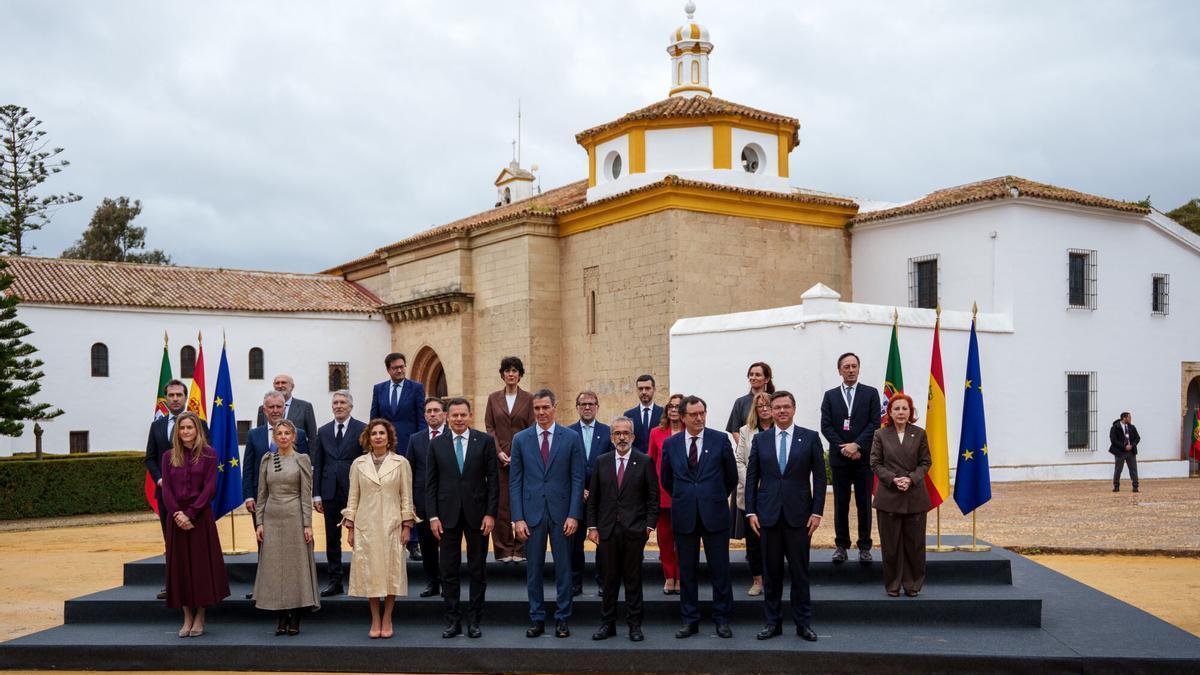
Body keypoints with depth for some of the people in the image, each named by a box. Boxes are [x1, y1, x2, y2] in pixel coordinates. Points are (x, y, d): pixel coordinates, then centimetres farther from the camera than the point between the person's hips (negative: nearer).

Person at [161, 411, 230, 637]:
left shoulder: (209, 455, 0)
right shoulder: (169, 457, 8)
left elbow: (210, 488, -7)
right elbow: (166, 489, 2)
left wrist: (190, 514, -14)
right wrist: (177, 514, -13)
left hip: (201, 516, -3)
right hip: (177, 516, 3)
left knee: (201, 564, 0)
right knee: (180, 565, 4)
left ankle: (200, 619, 9)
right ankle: (187, 619, 12)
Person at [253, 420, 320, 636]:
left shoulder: (301, 460, 0)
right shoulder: (267, 460, 8)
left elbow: (306, 495, -4)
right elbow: (262, 494, 9)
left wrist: (307, 524, -9)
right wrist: (259, 522, 3)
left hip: (294, 517, -3)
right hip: (272, 518, 3)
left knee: (296, 564, 0)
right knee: (274, 566, 3)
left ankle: (295, 619, 8)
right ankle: (282, 617, 12)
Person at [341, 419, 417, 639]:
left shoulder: (401, 463, 2)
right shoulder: (358, 464, 6)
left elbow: (406, 497, 2)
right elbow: (353, 497, 7)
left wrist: (407, 526, -2)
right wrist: (350, 527, 4)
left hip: (391, 526, -1)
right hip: (365, 526, 1)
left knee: (391, 570, 1)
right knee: (369, 572, 2)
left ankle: (387, 620, 13)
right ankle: (375, 620, 13)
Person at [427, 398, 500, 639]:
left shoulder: (485, 441, -1)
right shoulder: (437, 444, 4)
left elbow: (493, 480, -1)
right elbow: (431, 483, 4)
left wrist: (491, 513, -7)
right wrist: (433, 516, -3)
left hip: (477, 514, -1)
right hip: (448, 515, 1)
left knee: (478, 571, 5)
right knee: (449, 571, 5)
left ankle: (474, 620, 15)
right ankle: (453, 621, 14)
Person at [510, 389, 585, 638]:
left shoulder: (571, 438, 1)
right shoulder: (521, 439, 4)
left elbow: (577, 479, 0)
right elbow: (515, 481, 3)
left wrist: (574, 515, -7)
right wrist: (518, 518, -3)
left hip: (561, 512, -1)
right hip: (532, 512, 1)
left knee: (563, 568, 5)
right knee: (533, 569, 7)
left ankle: (562, 619, 15)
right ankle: (537, 619, 17)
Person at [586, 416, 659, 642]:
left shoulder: (645, 462, 1)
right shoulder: (601, 462, 8)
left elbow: (653, 496, 2)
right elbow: (593, 497, 9)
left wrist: (649, 525, -5)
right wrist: (592, 527, 3)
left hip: (634, 530, -2)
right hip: (607, 530, 2)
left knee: (633, 579, 4)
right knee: (609, 579, 6)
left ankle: (635, 625, 12)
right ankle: (607, 624, 15)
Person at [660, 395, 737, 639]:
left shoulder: (720, 440, -1)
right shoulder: (670, 444, 4)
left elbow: (732, 476, 9)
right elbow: (666, 479, 16)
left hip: (714, 514, -1)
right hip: (684, 516, 2)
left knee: (720, 569, 3)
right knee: (687, 571, 8)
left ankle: (722, 619, 14)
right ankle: (690, 620, 17)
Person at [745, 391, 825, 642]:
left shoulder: (810, 437, 1)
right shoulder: (760, 439, 6)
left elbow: (819, 477, 1)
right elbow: (752, 477, 6)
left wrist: (817, 511, -5)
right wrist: (751, 511, 0)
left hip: (798, 513, -1)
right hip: (768, 513, 1)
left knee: (800, 571, 4)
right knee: (772, 571, 8)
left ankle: (803, 623, 14)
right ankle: (773, 622, 17)